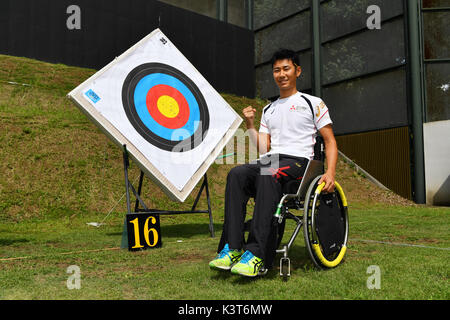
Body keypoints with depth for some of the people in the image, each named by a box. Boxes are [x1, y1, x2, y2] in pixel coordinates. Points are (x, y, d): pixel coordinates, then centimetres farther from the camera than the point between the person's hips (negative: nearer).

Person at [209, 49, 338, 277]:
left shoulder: (313, 103, 12)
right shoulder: (268, 110, 26)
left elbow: (330, 141, 6)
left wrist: (330, 172, -10)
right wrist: (250, 125, 7)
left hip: (298, 161, -4)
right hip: (269, 161, 4)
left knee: (267, 176, -38)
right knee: (236, 174, -28)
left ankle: (256, 254, -42)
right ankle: (232, 248, -33)